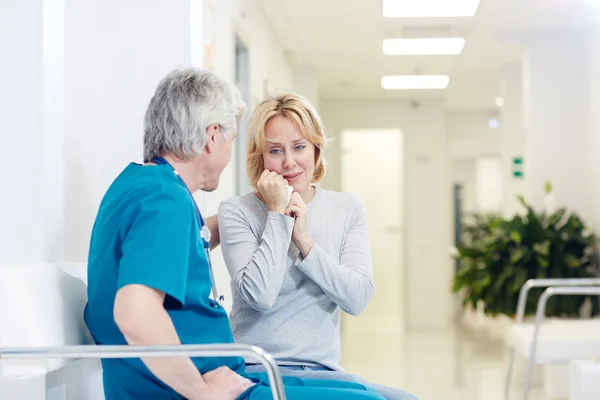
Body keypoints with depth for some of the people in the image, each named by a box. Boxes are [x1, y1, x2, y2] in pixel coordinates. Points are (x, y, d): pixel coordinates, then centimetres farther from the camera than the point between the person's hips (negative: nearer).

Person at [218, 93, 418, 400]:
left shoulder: (348, 209, 11)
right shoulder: (236, 212, 0)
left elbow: (357, 299, -1)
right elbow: (259, 296, -15)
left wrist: (305, 241, -10)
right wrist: (278, 214, -10)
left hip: (324, 370, 5)